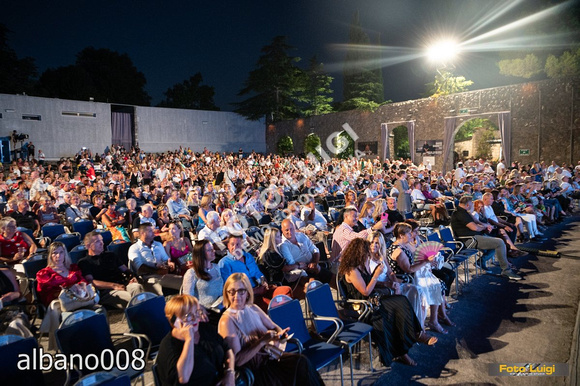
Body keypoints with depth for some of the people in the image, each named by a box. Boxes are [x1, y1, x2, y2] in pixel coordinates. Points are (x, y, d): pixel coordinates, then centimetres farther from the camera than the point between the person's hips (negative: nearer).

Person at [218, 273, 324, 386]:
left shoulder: (253, 309, 7)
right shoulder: (226, 321, -11)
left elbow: (275, 328, 16)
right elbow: (237, 361, -16)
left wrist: (280, 334, -7)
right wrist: (262, 342, -22)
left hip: (269, 356, 6)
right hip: (254, 369, -6)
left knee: (302, 361, -19)